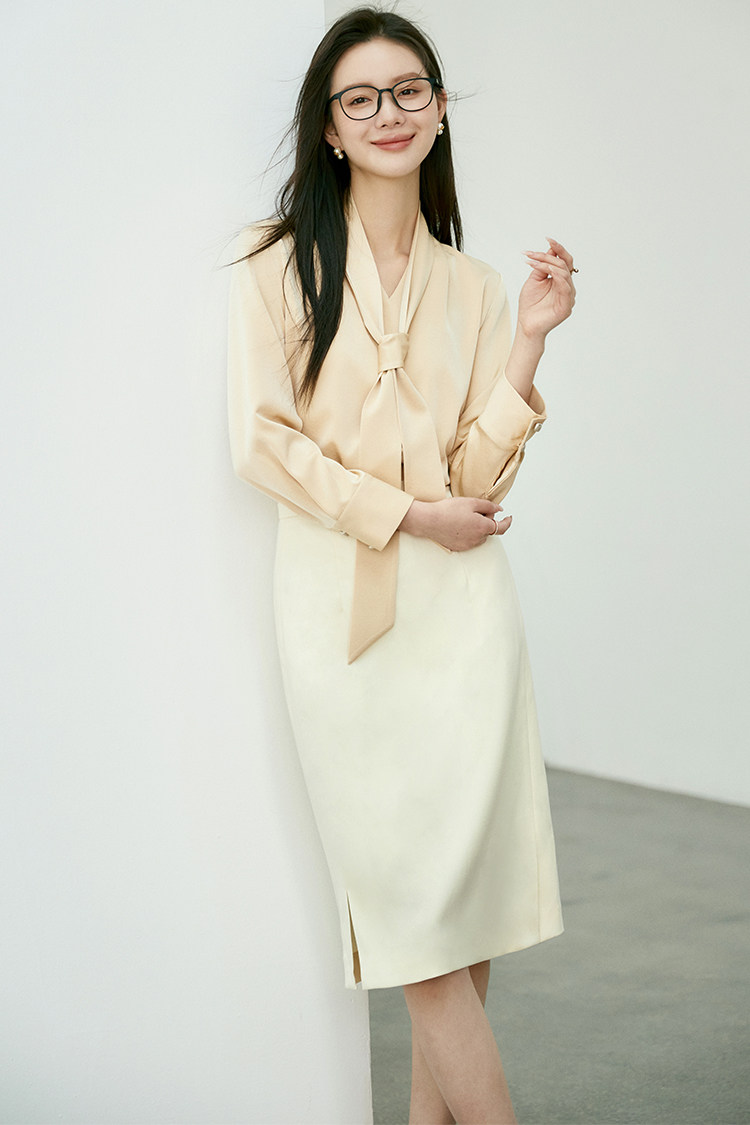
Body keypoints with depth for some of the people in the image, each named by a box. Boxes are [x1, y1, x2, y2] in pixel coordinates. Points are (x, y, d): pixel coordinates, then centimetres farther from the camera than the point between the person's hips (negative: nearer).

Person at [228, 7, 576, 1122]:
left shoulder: (472, 286, 12)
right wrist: (406, 514, -8)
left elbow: (478, 472, 5)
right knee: (407, 879, -2)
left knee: (469, 867, 1)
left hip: (460, 600, 3)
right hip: (340, 598, -3)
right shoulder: (278, 263, 3)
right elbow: (263, 440, -4)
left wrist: (530, 340, -6)